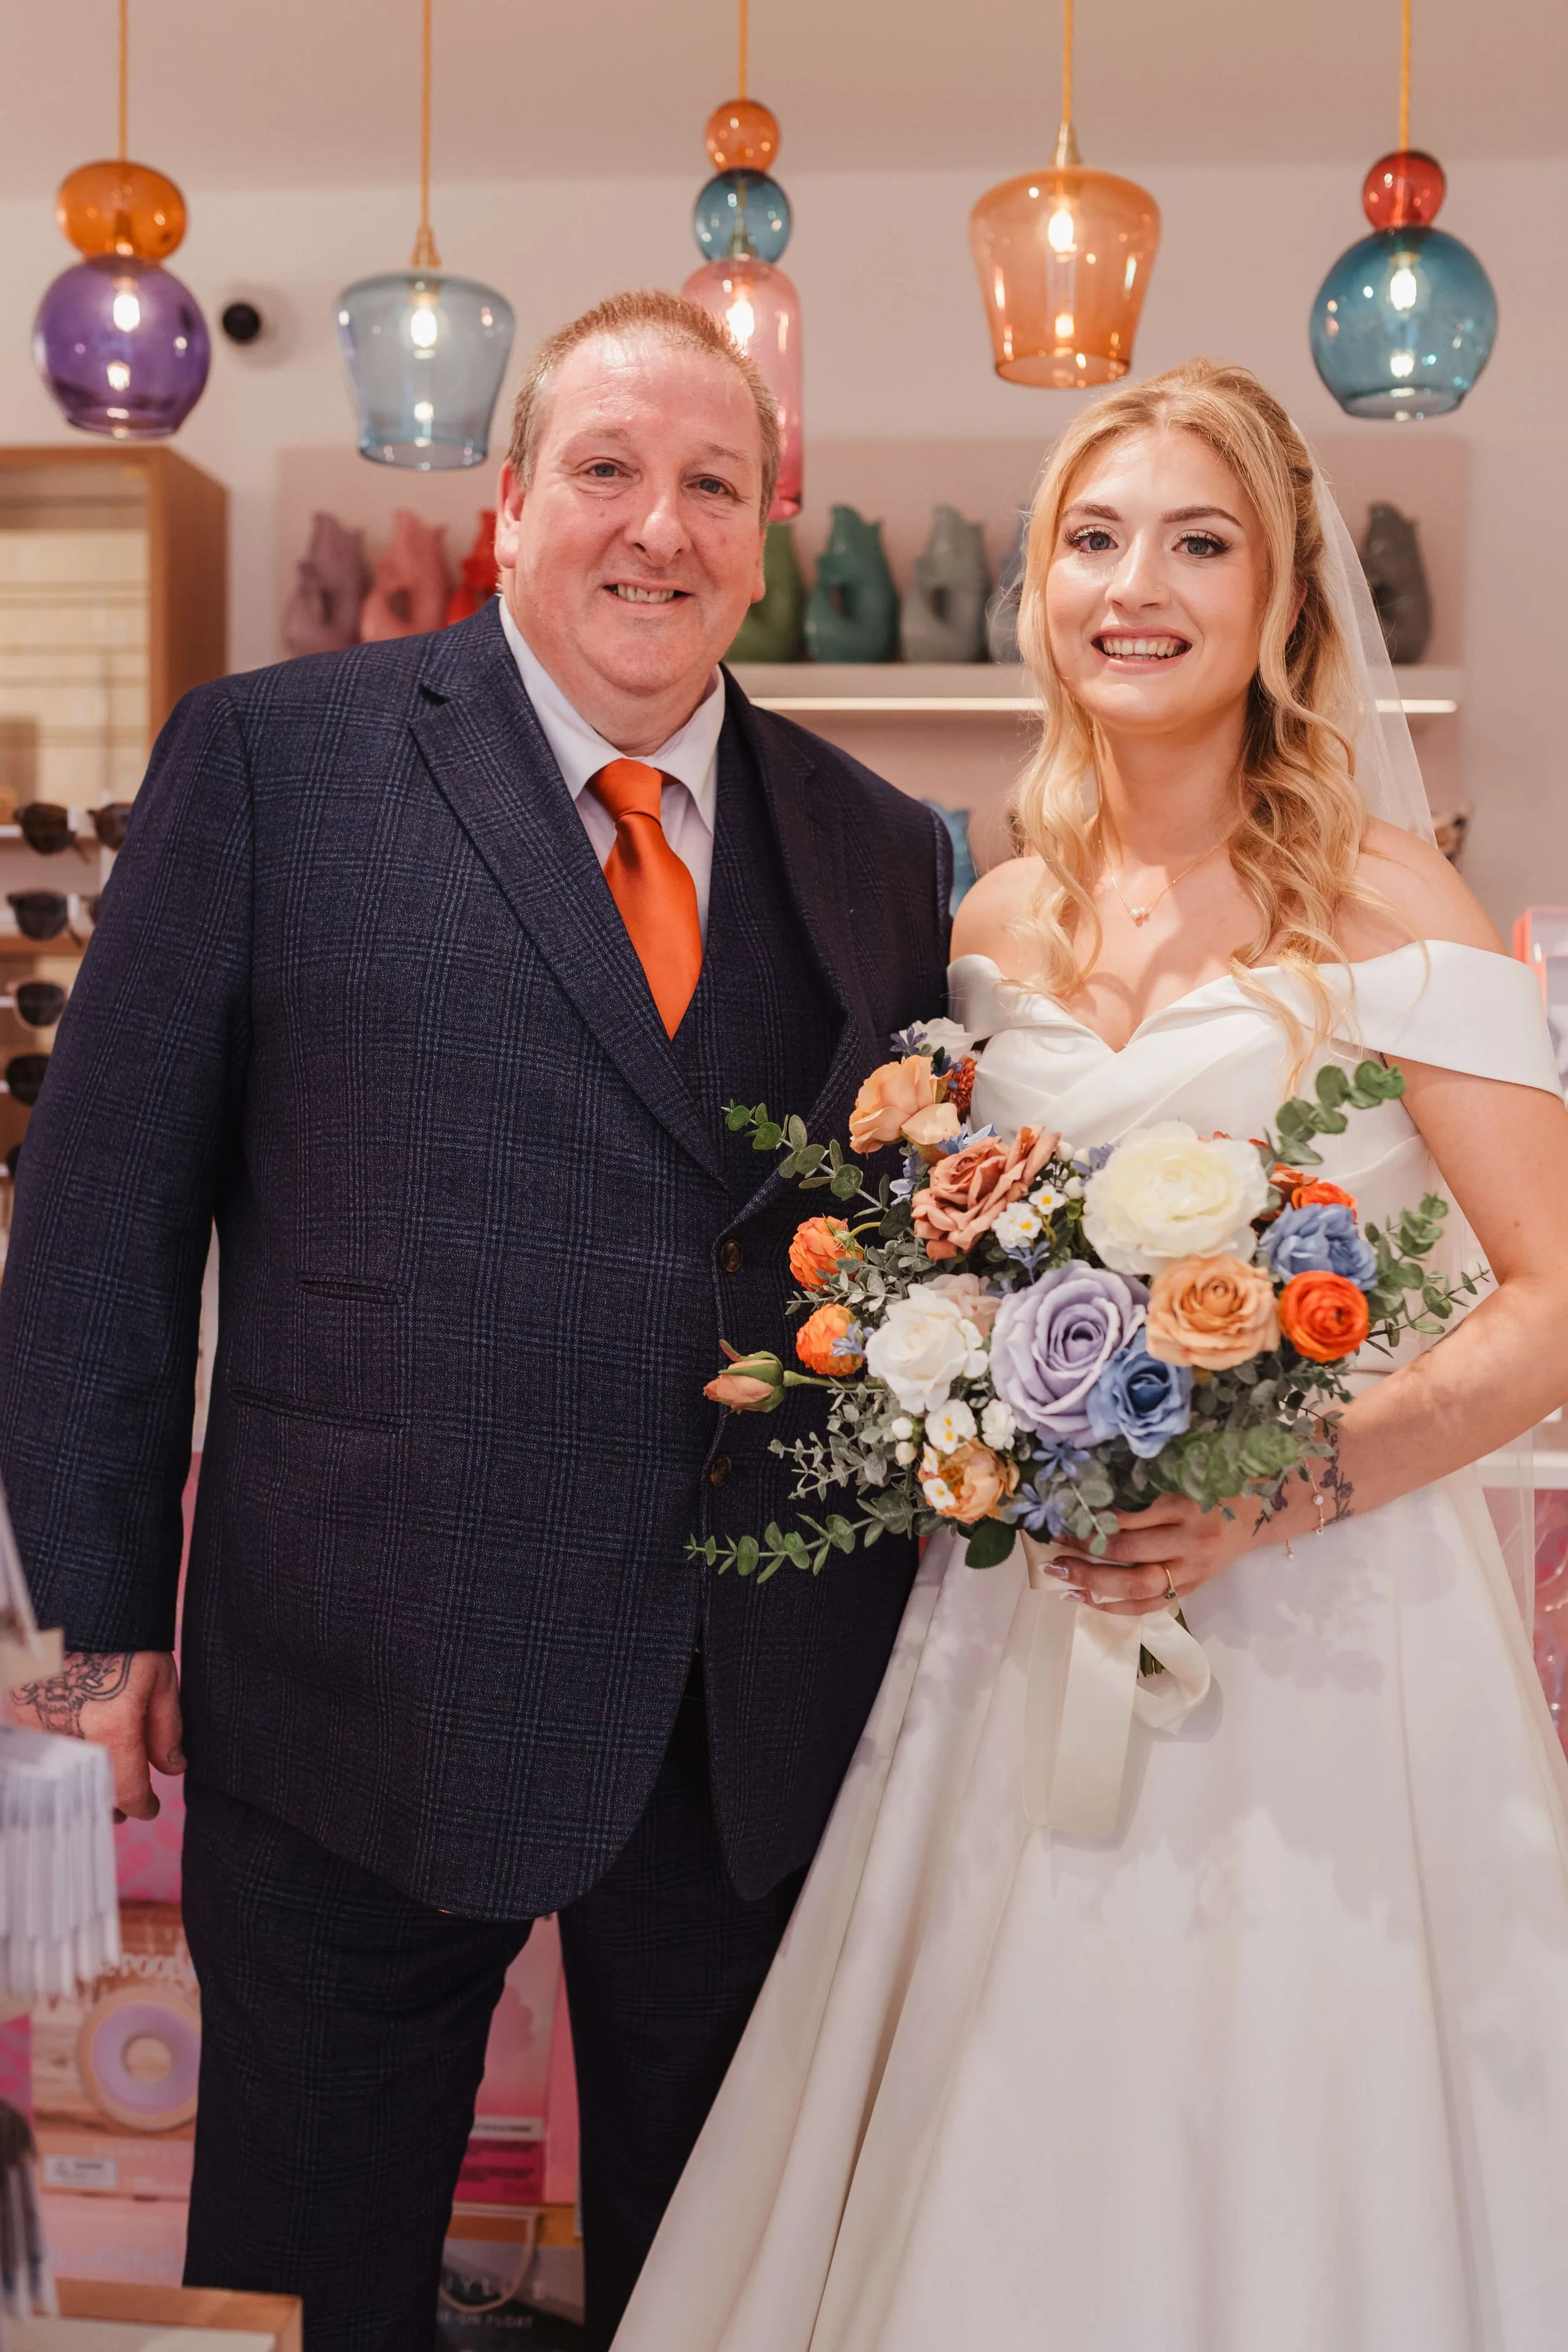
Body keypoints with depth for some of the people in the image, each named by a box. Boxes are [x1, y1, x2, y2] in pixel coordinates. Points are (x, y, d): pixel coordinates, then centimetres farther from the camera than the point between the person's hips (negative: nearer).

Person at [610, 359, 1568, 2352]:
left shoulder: (1384, 903, -5)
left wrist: (1290, 1487, -22)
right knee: (1007, 2178, 10)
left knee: (1276, 2178, 3)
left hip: (1316, 1629, -4)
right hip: (1026, 1619, 4)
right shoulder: (993, 925, 9)